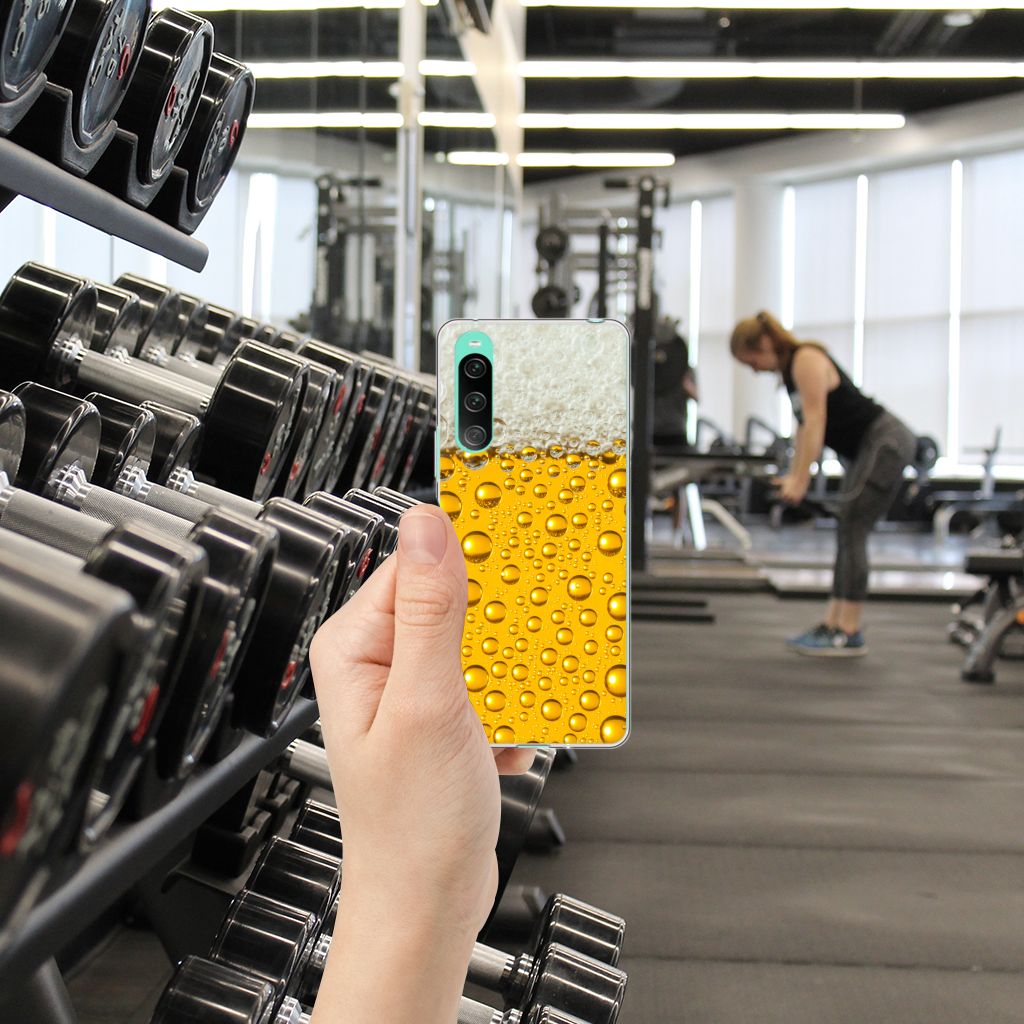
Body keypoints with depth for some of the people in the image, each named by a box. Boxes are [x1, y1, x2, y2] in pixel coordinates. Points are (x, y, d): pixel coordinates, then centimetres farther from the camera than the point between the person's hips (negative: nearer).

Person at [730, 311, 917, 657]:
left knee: (851, 531, -12)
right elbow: (805, 426, 15)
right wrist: (793, 475, 11)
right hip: (867, 448, 10)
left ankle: (849, 634, -9)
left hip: (887, 443, -10)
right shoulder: (790, 369, 12)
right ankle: (832, 624, 12)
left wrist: (800, 480, -23)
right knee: (848, 534, 9)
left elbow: (815, 421, -22)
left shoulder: (807, 360, -16)